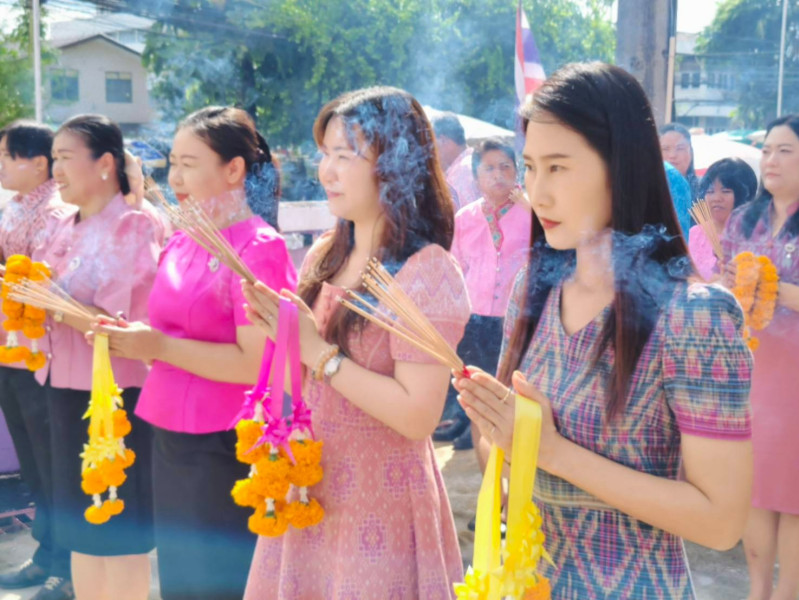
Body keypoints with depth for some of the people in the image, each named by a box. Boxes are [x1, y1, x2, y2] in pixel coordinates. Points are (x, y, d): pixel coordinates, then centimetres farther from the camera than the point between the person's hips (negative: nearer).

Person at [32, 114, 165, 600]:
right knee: (81, 525, 18)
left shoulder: (136, 226, -14)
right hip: (66, 390, 8)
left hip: (114, 397, -7)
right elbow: (49, 305, 12)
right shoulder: (64, 226, 9)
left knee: (120, 530, 5)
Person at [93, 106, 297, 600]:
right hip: (170, 436, 8)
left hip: (225, 448, -8)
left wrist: (160, 347, -18)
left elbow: (258, 364, -21)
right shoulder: (182, 242, 8)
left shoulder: (259, 248, -15)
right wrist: (134, 338, -1)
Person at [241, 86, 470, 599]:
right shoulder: (324, 257, 5)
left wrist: (318, 352, -21)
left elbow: (419, 416, -23)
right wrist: (278, 328, -6)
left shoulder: (427, 273, -17)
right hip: (309, 491, 7)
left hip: (377, 505, -7)